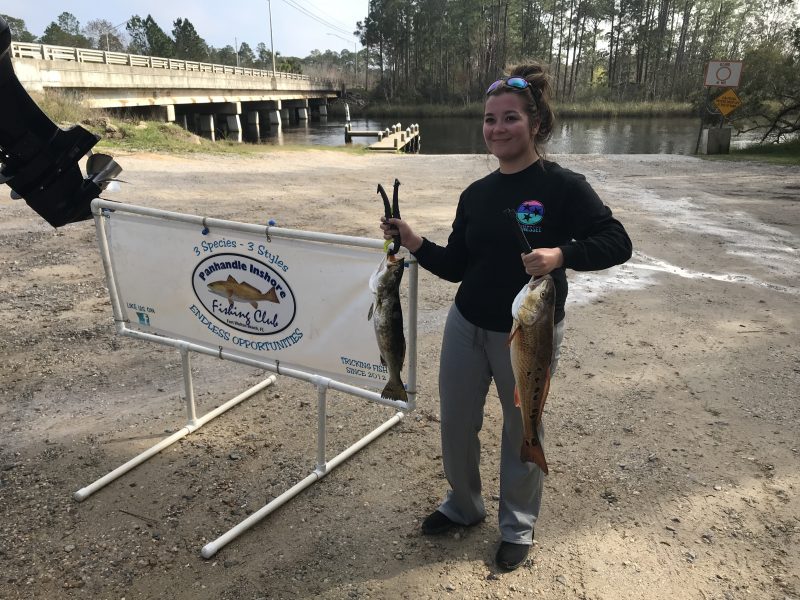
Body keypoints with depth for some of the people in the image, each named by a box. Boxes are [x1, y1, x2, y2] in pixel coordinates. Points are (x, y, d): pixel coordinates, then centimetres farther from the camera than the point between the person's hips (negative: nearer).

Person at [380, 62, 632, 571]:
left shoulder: (563, 186, -12)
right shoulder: (476, 194, 4)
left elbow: (618, 243, -14)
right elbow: (456, 267, 6)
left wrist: (561, 254, -31)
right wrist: (414, 242, -9)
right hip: (466, 327, 5)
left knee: (522, 433, 13)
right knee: (456, 425, 15)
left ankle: (518, 527, 38)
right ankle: (464, 505, 43)